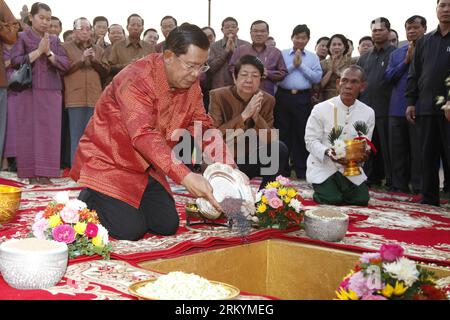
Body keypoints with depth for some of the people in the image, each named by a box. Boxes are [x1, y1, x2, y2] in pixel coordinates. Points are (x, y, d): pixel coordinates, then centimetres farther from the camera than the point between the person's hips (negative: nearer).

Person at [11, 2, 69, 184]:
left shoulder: (55, 40, 14)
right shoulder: (22, 37, 5)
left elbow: (65, 65, 4)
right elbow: (15, 61, -7)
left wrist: (48, 52, -9)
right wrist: (38, 51, -10)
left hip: (51, 92, 3)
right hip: (28, 91, -2)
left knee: (49, 132, -3)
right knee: (29, 131, -4)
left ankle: (44, 173, -1)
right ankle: (31, 173, 1)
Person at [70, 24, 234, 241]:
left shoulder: (190, 82, -3)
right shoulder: (136, 79, -28)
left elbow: (202, 126, -1)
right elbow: (143, 135, -39)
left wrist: (228, 167, -16)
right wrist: (185, 176, -49)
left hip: (145, 166, 7)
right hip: (108, 161, -7)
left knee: (168, 225, 0)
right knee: (131, 230, -17)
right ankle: (90, 201, 12)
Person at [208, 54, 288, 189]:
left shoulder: (267, 100, -4)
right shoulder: (218, 96, -13)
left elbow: (269, 141, -9)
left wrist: (256, 117, -26)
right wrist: (244, 115, -29)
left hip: (249, 159, 3)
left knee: (280, 149, -19)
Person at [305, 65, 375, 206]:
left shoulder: (368, 113, -1)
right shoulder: (321, 109, -10)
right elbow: (311, 140, -9)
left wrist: (362, 155, -22)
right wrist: (327, 152, -28)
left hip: (351, 167, 3)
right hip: (322, 166, -3)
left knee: (361, 199, -8)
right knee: (332, 200, -20)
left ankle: (342, 187, 23)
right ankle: (321, 189, 15)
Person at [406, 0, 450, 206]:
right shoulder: (424, 41, 15)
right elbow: (414, 75, 16)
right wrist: (411, 102, 8)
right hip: (426, 107, 4)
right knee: (428, 156, 7)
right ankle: (429, 197, 15)